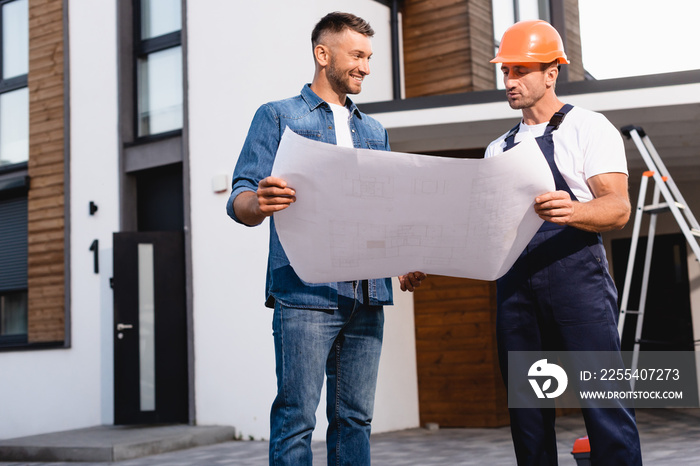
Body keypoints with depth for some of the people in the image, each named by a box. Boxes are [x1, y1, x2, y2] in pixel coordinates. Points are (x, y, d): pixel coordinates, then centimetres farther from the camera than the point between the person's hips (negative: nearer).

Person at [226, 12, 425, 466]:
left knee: (355, 417, 7)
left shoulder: (374, 131, 23)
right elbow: (240, 199, -2)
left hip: (367, 295, 5)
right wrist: (260, 204, -27)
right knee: (297, 418, -7)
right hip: (304, 293, -5)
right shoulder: (278, 116, 7)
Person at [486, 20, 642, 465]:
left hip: (575, 273, -5)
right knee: (527, 413, 7)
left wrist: (574, 211, -30)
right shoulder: (499, 149, 21)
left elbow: (619, 208, -8)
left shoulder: (588, 127, 3)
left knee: (603, 404, -8)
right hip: (515, 282, 6)